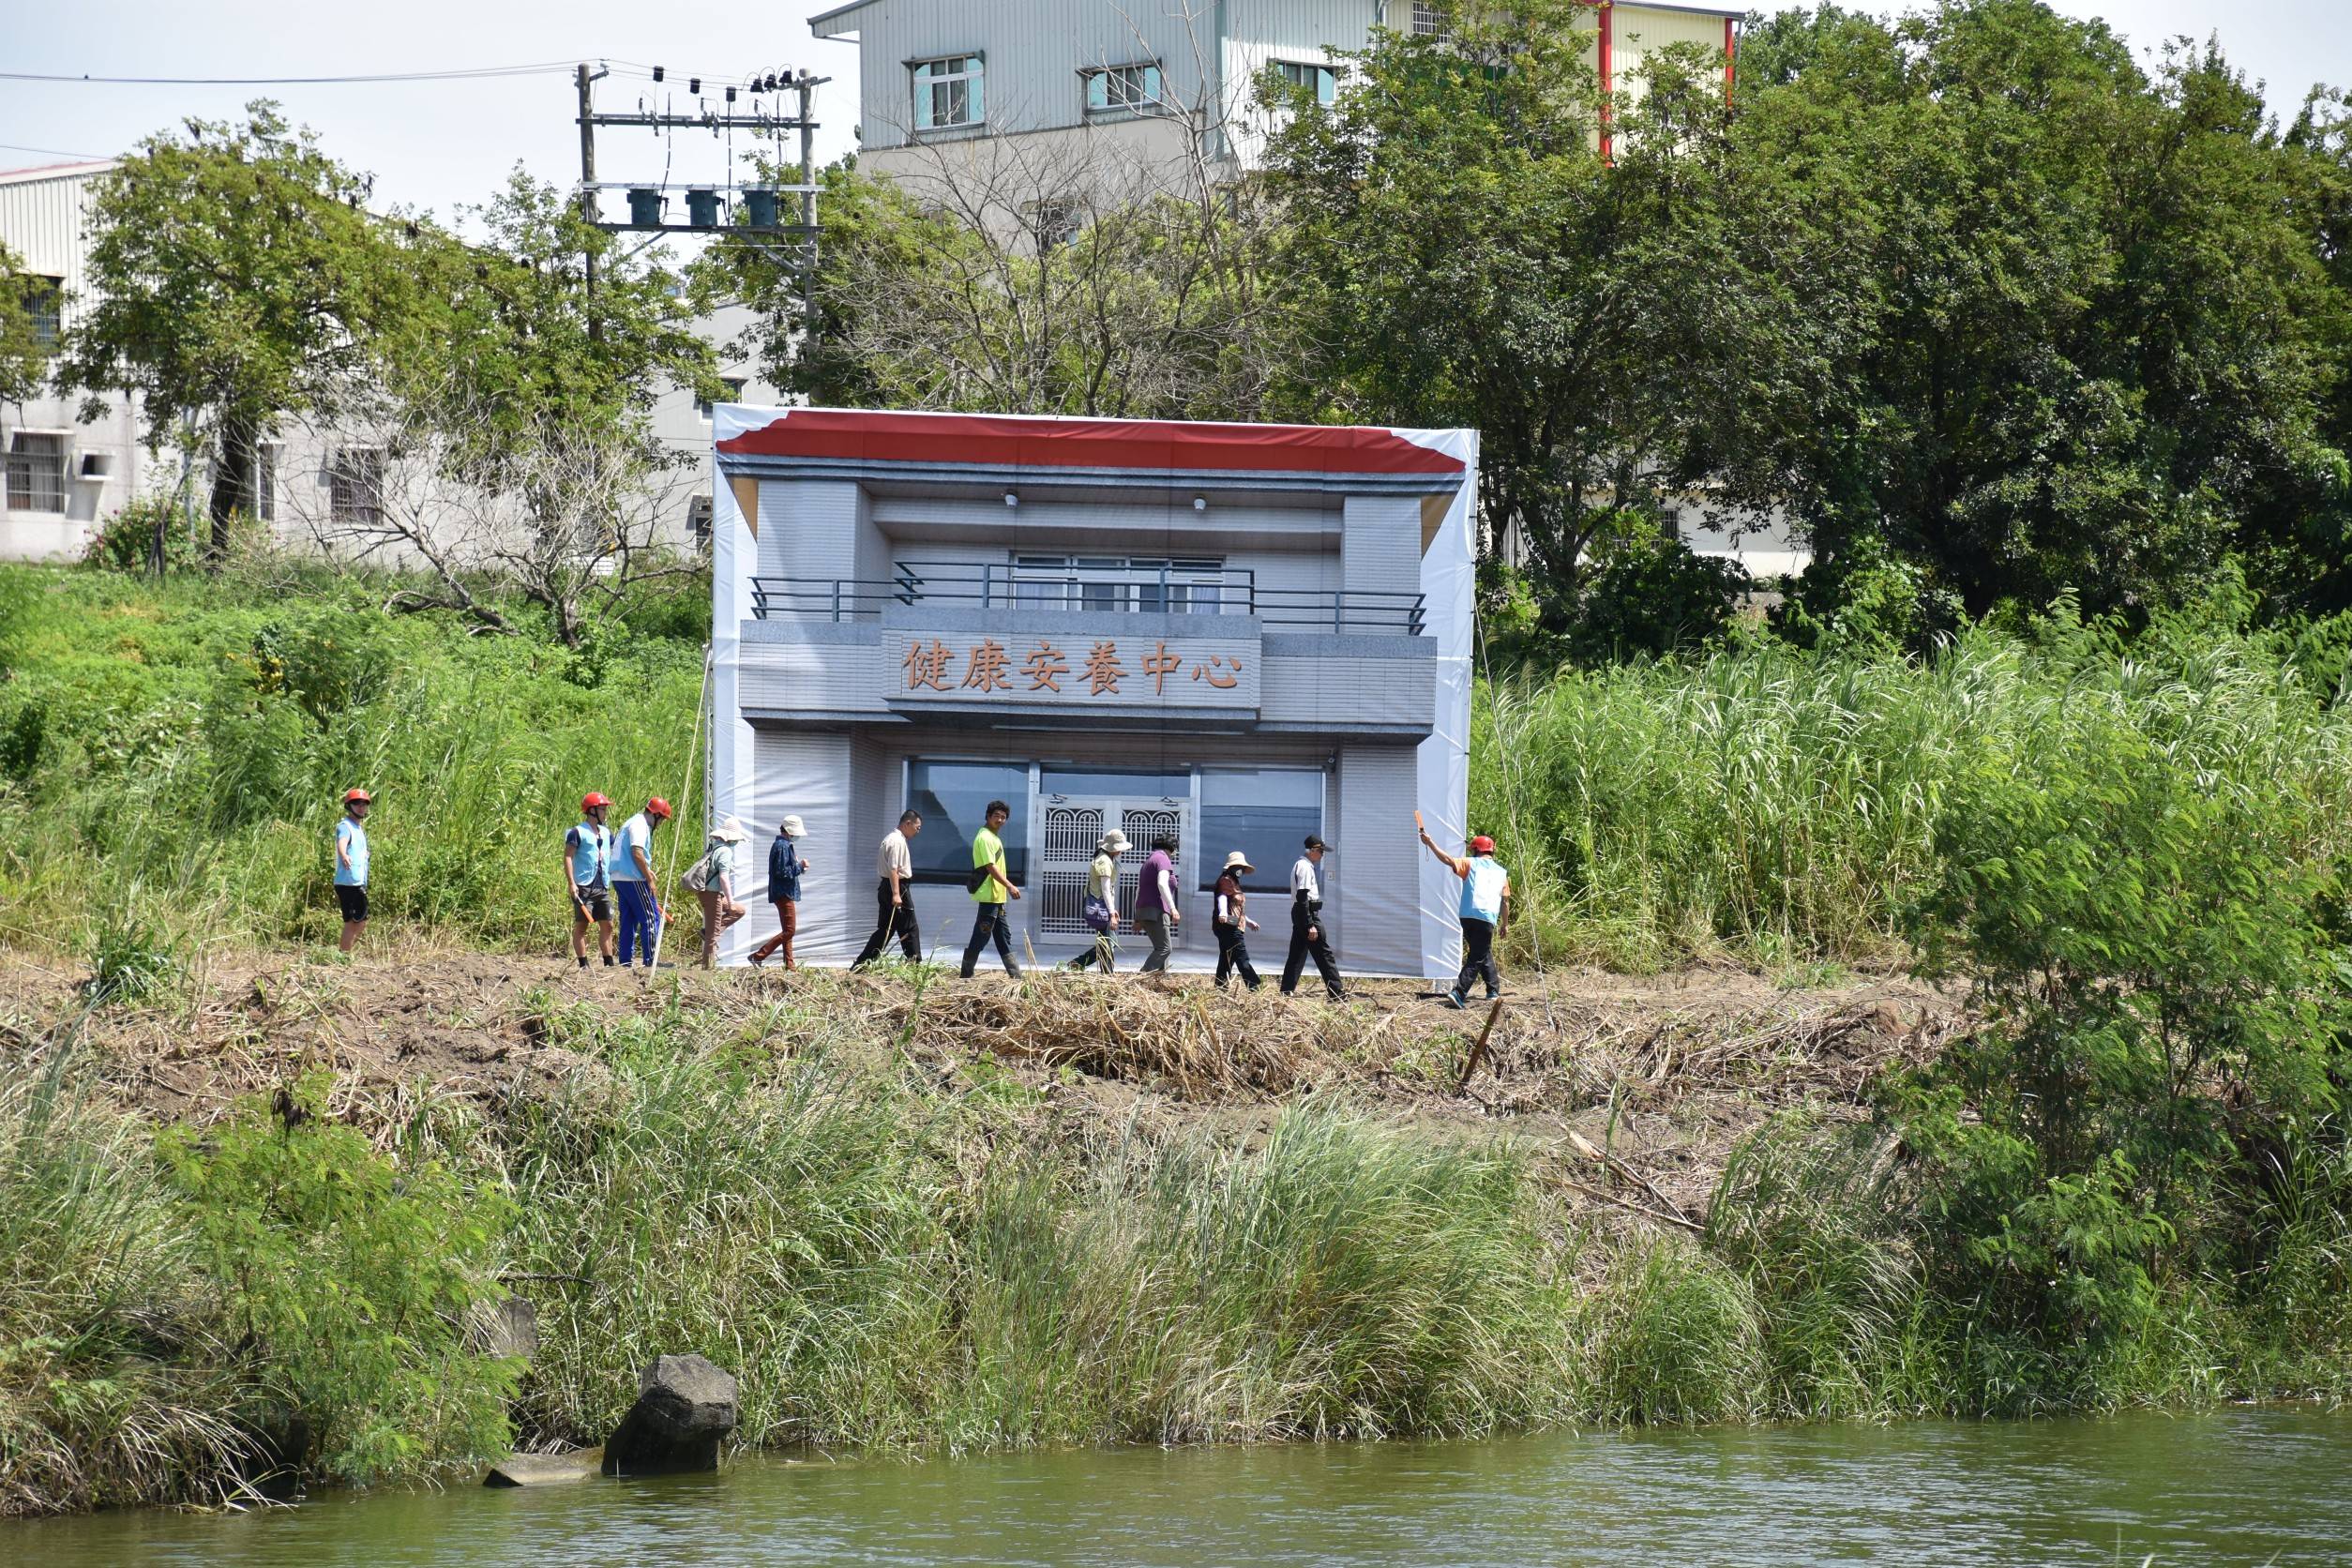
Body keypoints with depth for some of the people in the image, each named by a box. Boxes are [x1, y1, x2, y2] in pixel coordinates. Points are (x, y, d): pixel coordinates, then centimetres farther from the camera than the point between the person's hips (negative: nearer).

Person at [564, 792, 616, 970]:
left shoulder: (606, 833, 16)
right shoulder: (578, 832, -6)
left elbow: (613, 855, 23)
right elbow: (568, 857, -11)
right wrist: (571, 884, -19)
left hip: (603, 887, 7)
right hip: (584, 887, -7)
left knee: (607, 925, 6)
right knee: (581, 925, -4)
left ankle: (609, 963, 10)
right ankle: (583, 964, -4)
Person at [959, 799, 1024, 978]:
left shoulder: (993, 837, 17)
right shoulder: (985, 838, -14)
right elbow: (990, 866, -22)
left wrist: (1007, 887, 19)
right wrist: (1009, 886, -25)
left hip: (997, 896, 11)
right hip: (989, 896, -11)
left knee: (1004, 935, 12)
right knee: (981, 936, -7)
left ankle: (1015, 975, 15)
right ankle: (967, 975, -3)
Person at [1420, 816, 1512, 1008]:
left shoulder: (1470, 864, 8)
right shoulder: (1501, 873, 15)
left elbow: (1449, 860, -8)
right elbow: (1505, 902, 16)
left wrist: (1430, 843, -6)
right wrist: (1504, 925, 26)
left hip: (1468, 917, 1)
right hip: (1488, 919, -1)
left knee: (1484, 954, 20)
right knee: (1477, 958, -2)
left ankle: (1494, 990, 29)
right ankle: (1459, 993, -17)